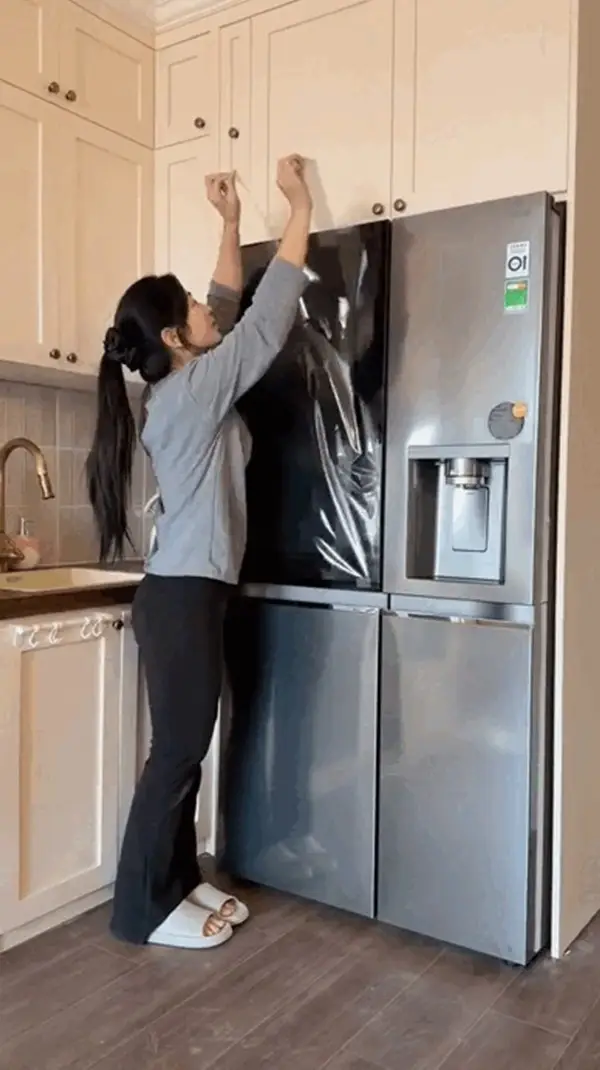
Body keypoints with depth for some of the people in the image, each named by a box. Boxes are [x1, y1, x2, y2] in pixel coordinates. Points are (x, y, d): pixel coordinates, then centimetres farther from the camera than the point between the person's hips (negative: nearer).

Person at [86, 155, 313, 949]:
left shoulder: (185, 389, 11)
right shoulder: (193, 391, -14)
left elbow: (234, 310, 22)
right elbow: (269, 316, -11)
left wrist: (231, 222, 23)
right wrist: (300, 207, -2)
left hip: (191, 593, 10)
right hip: (182, 598, -10)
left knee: (189, 748, 16)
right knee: (177, 751, 1)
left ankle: (179, 882, 29)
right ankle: (142, 907, 16)